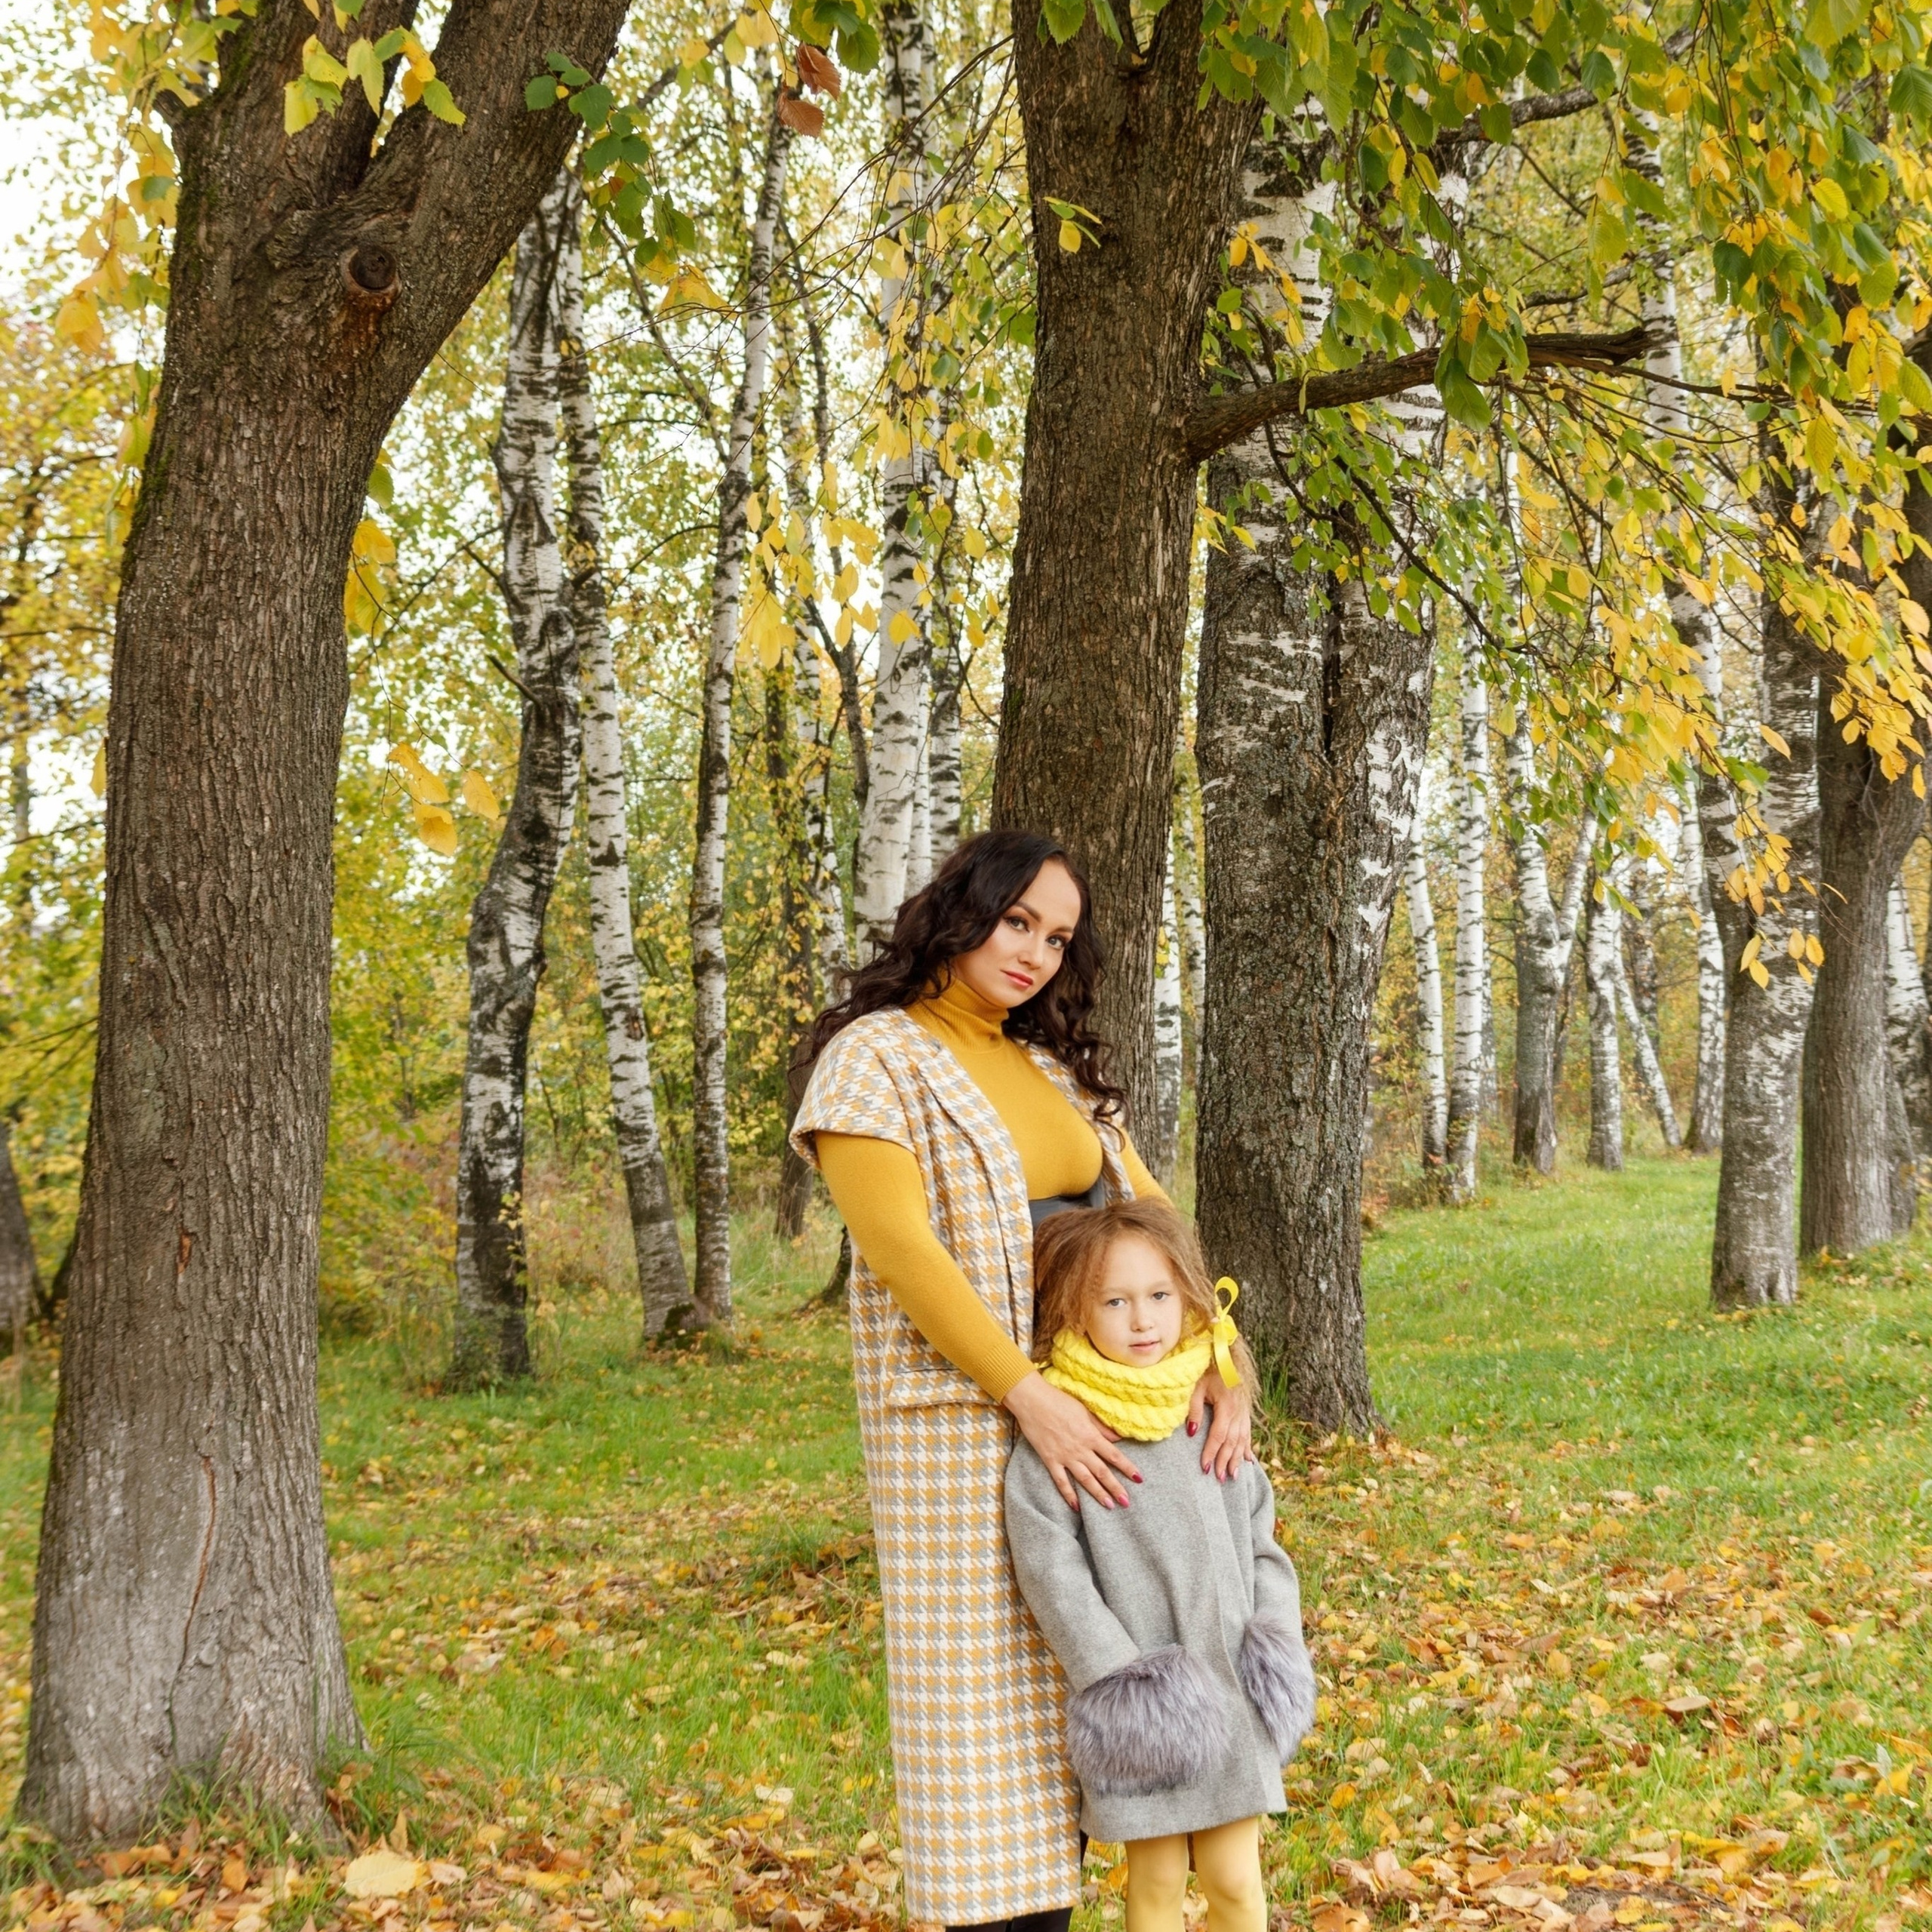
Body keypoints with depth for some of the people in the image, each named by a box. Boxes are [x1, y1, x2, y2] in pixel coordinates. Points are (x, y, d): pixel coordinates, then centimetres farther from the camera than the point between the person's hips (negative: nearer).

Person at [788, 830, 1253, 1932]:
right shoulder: (876, 1058, -5)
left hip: (1098, 1420, 6)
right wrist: (1032, 1401, -21)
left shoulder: (1059, 1072, 15)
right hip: (964, 1423, -6)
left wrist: (1218, 1368, -6)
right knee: (984, 1704, -2)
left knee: (1063, 1697, 8)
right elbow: (900, 1248, -15)